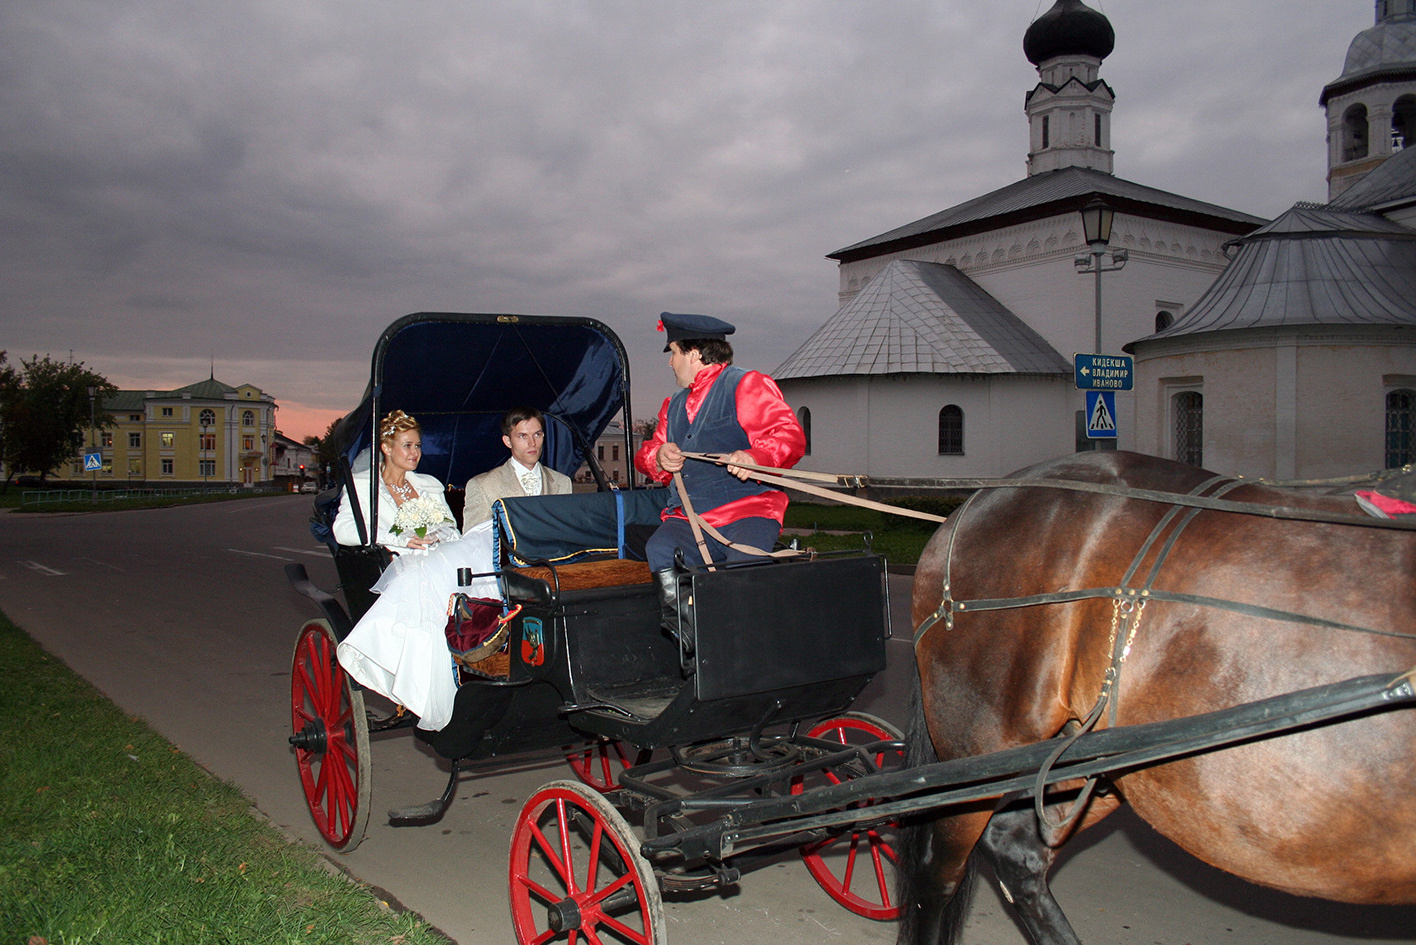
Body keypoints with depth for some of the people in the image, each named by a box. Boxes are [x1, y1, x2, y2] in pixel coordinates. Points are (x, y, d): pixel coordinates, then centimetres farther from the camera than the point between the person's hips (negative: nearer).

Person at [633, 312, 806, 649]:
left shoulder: (748, 386, 4)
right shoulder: (674, 404, 28)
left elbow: (790, 437, -7)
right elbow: (645, 454, 27)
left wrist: (756, 458, -29)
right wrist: (659, 457, 1)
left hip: (747, 511, -5)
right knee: (659, 552, -29)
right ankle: (692, 641, -23)